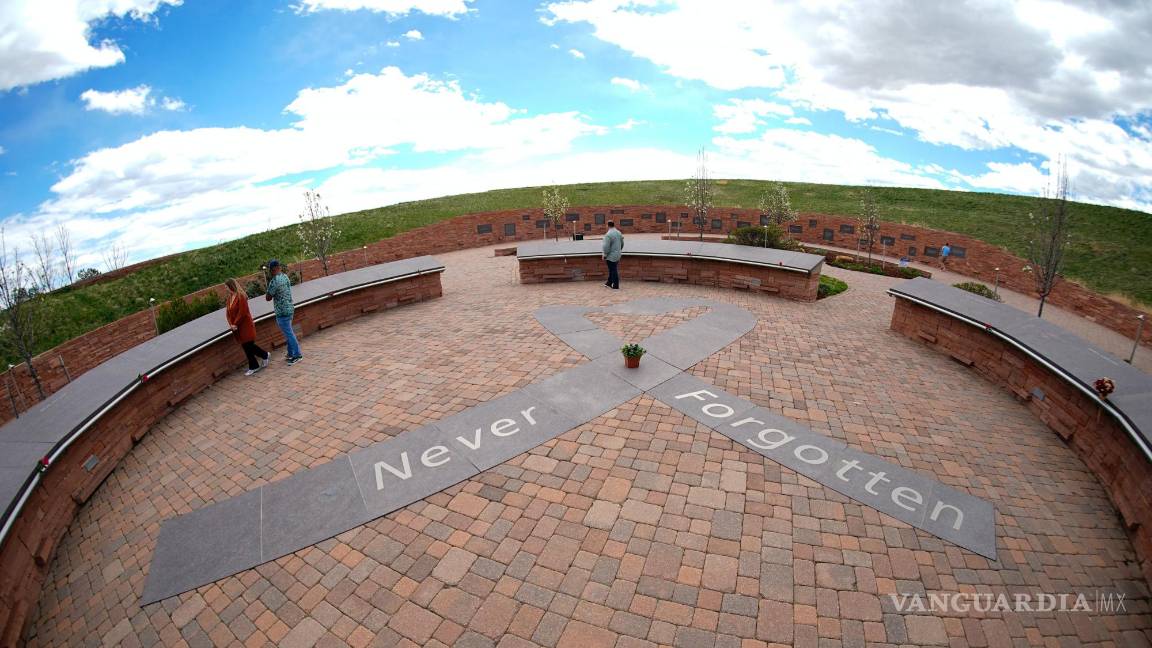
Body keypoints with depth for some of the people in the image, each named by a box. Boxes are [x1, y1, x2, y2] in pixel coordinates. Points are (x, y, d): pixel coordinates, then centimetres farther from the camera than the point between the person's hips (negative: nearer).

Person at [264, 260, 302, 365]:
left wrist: (268, 284, -3)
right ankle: (291, 354, 28)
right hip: (289, 309, 9)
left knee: (289, 334, 0)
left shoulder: (274, 281, -21)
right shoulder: (285, 276, 6)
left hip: (282, 312, -9)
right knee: (288, 333, 18)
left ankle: (297, 355, 6)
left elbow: (268, 298, -11)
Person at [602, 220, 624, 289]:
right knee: (612, 269, 20)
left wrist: (605, 255, -12)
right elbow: (622, 244, 16)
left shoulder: (608, 234, -20)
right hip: (617, 255, 8)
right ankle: (609, 282, 32)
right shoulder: (619, 233, 6)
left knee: (613, 270, 0)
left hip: (611, 256, -8)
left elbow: (606, 247, -23)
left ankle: (616, 286, 7)